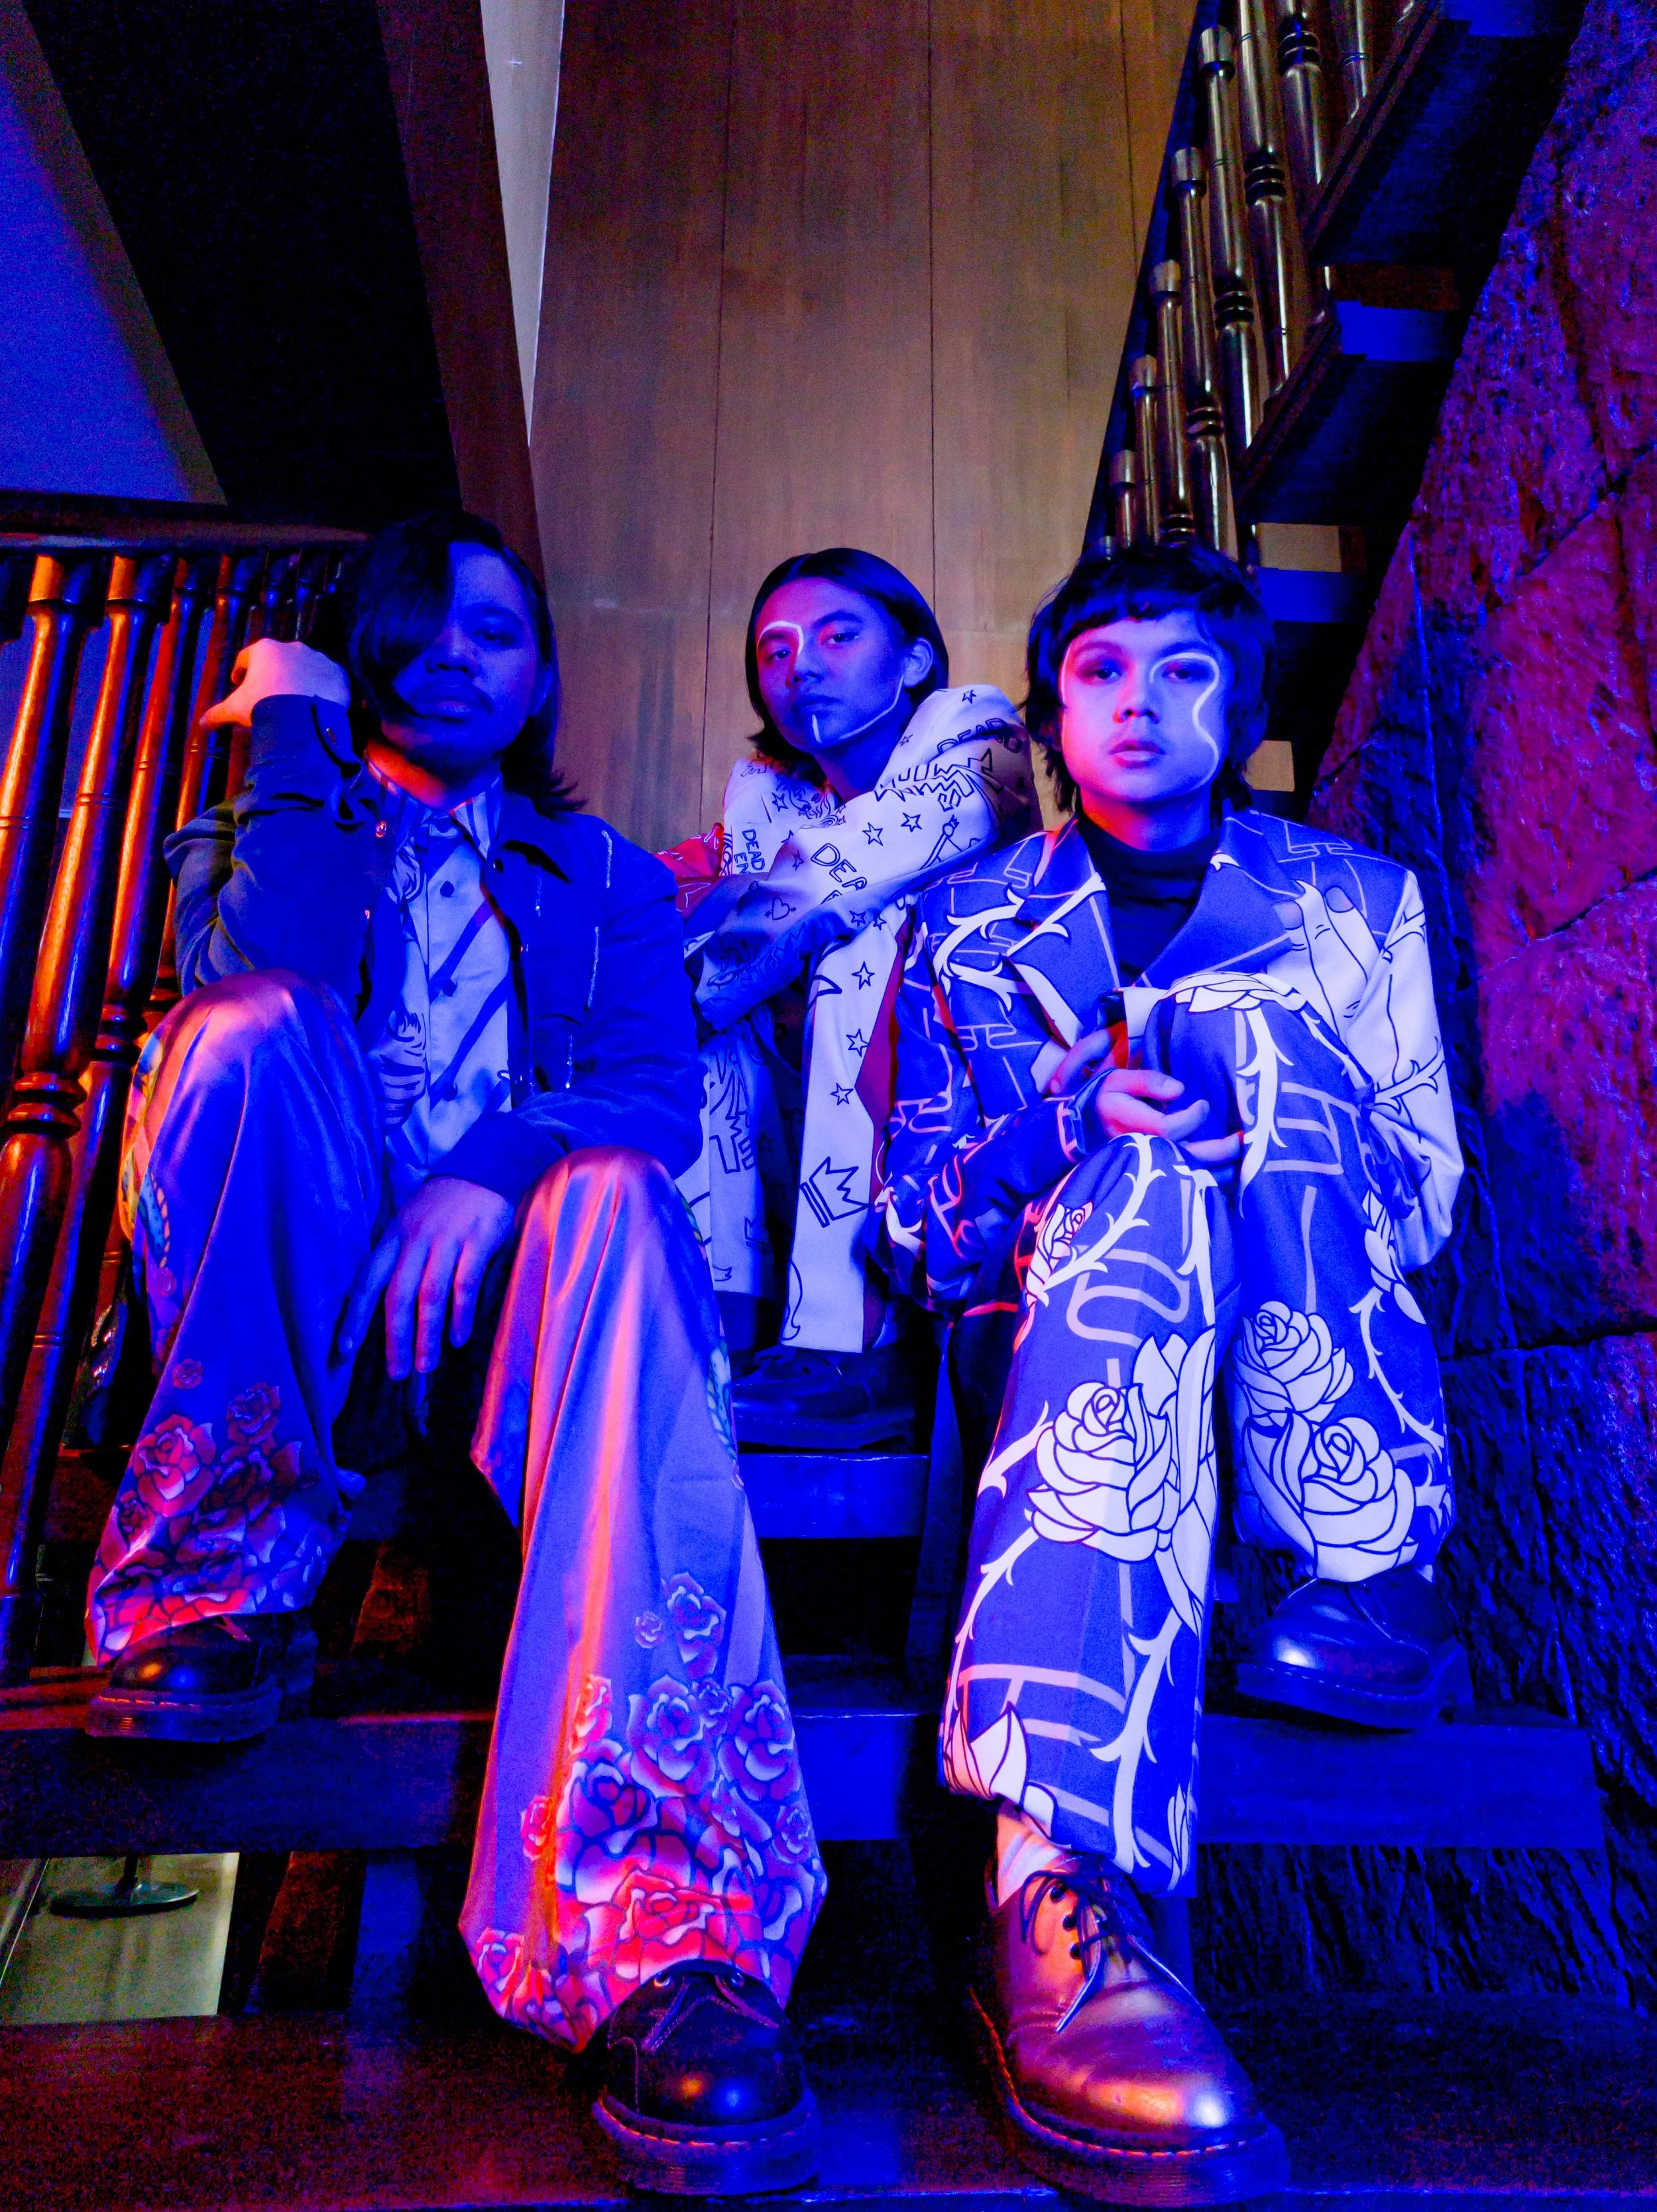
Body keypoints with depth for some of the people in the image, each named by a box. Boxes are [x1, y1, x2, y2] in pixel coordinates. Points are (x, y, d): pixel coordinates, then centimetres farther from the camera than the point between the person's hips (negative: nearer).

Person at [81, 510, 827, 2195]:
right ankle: (231, 1574, -19)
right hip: (301, 1301, 1)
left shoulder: (606, 879, 21)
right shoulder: (282, 825, 21)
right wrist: (297, 724, 3)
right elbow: (269, 958, -7)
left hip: (494, 1286, 0)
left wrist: (499, 1165, -20)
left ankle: (663, 1928, -47)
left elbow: (660, 1092, 0)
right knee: (250, 1027, -26)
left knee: (613, 1204, -35)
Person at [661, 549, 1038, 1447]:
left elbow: (868, 863, -20)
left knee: (862, 946, -27)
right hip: (811, 1126, 5)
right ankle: (720, 1325, -15)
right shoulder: (760, 792, 11)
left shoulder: (972, 733, -4)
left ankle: (862, 1348, -33)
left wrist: (730, 905, -14)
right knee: (682, 983, -10)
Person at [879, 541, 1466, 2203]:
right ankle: (1057, 1882, -47)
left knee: (1245, 1026, -23)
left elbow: (1427, 1198, 10)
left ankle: (1371, 1572, -22)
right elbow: (917, 1228, 5)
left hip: (1315, 1368, 1)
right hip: (1046, 1350, -1)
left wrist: (1260, 1127, -13)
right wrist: (1076, 1125, -16)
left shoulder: (1358, 903, 16)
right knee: (1150, 1186, -35)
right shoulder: (967, 923, 13)